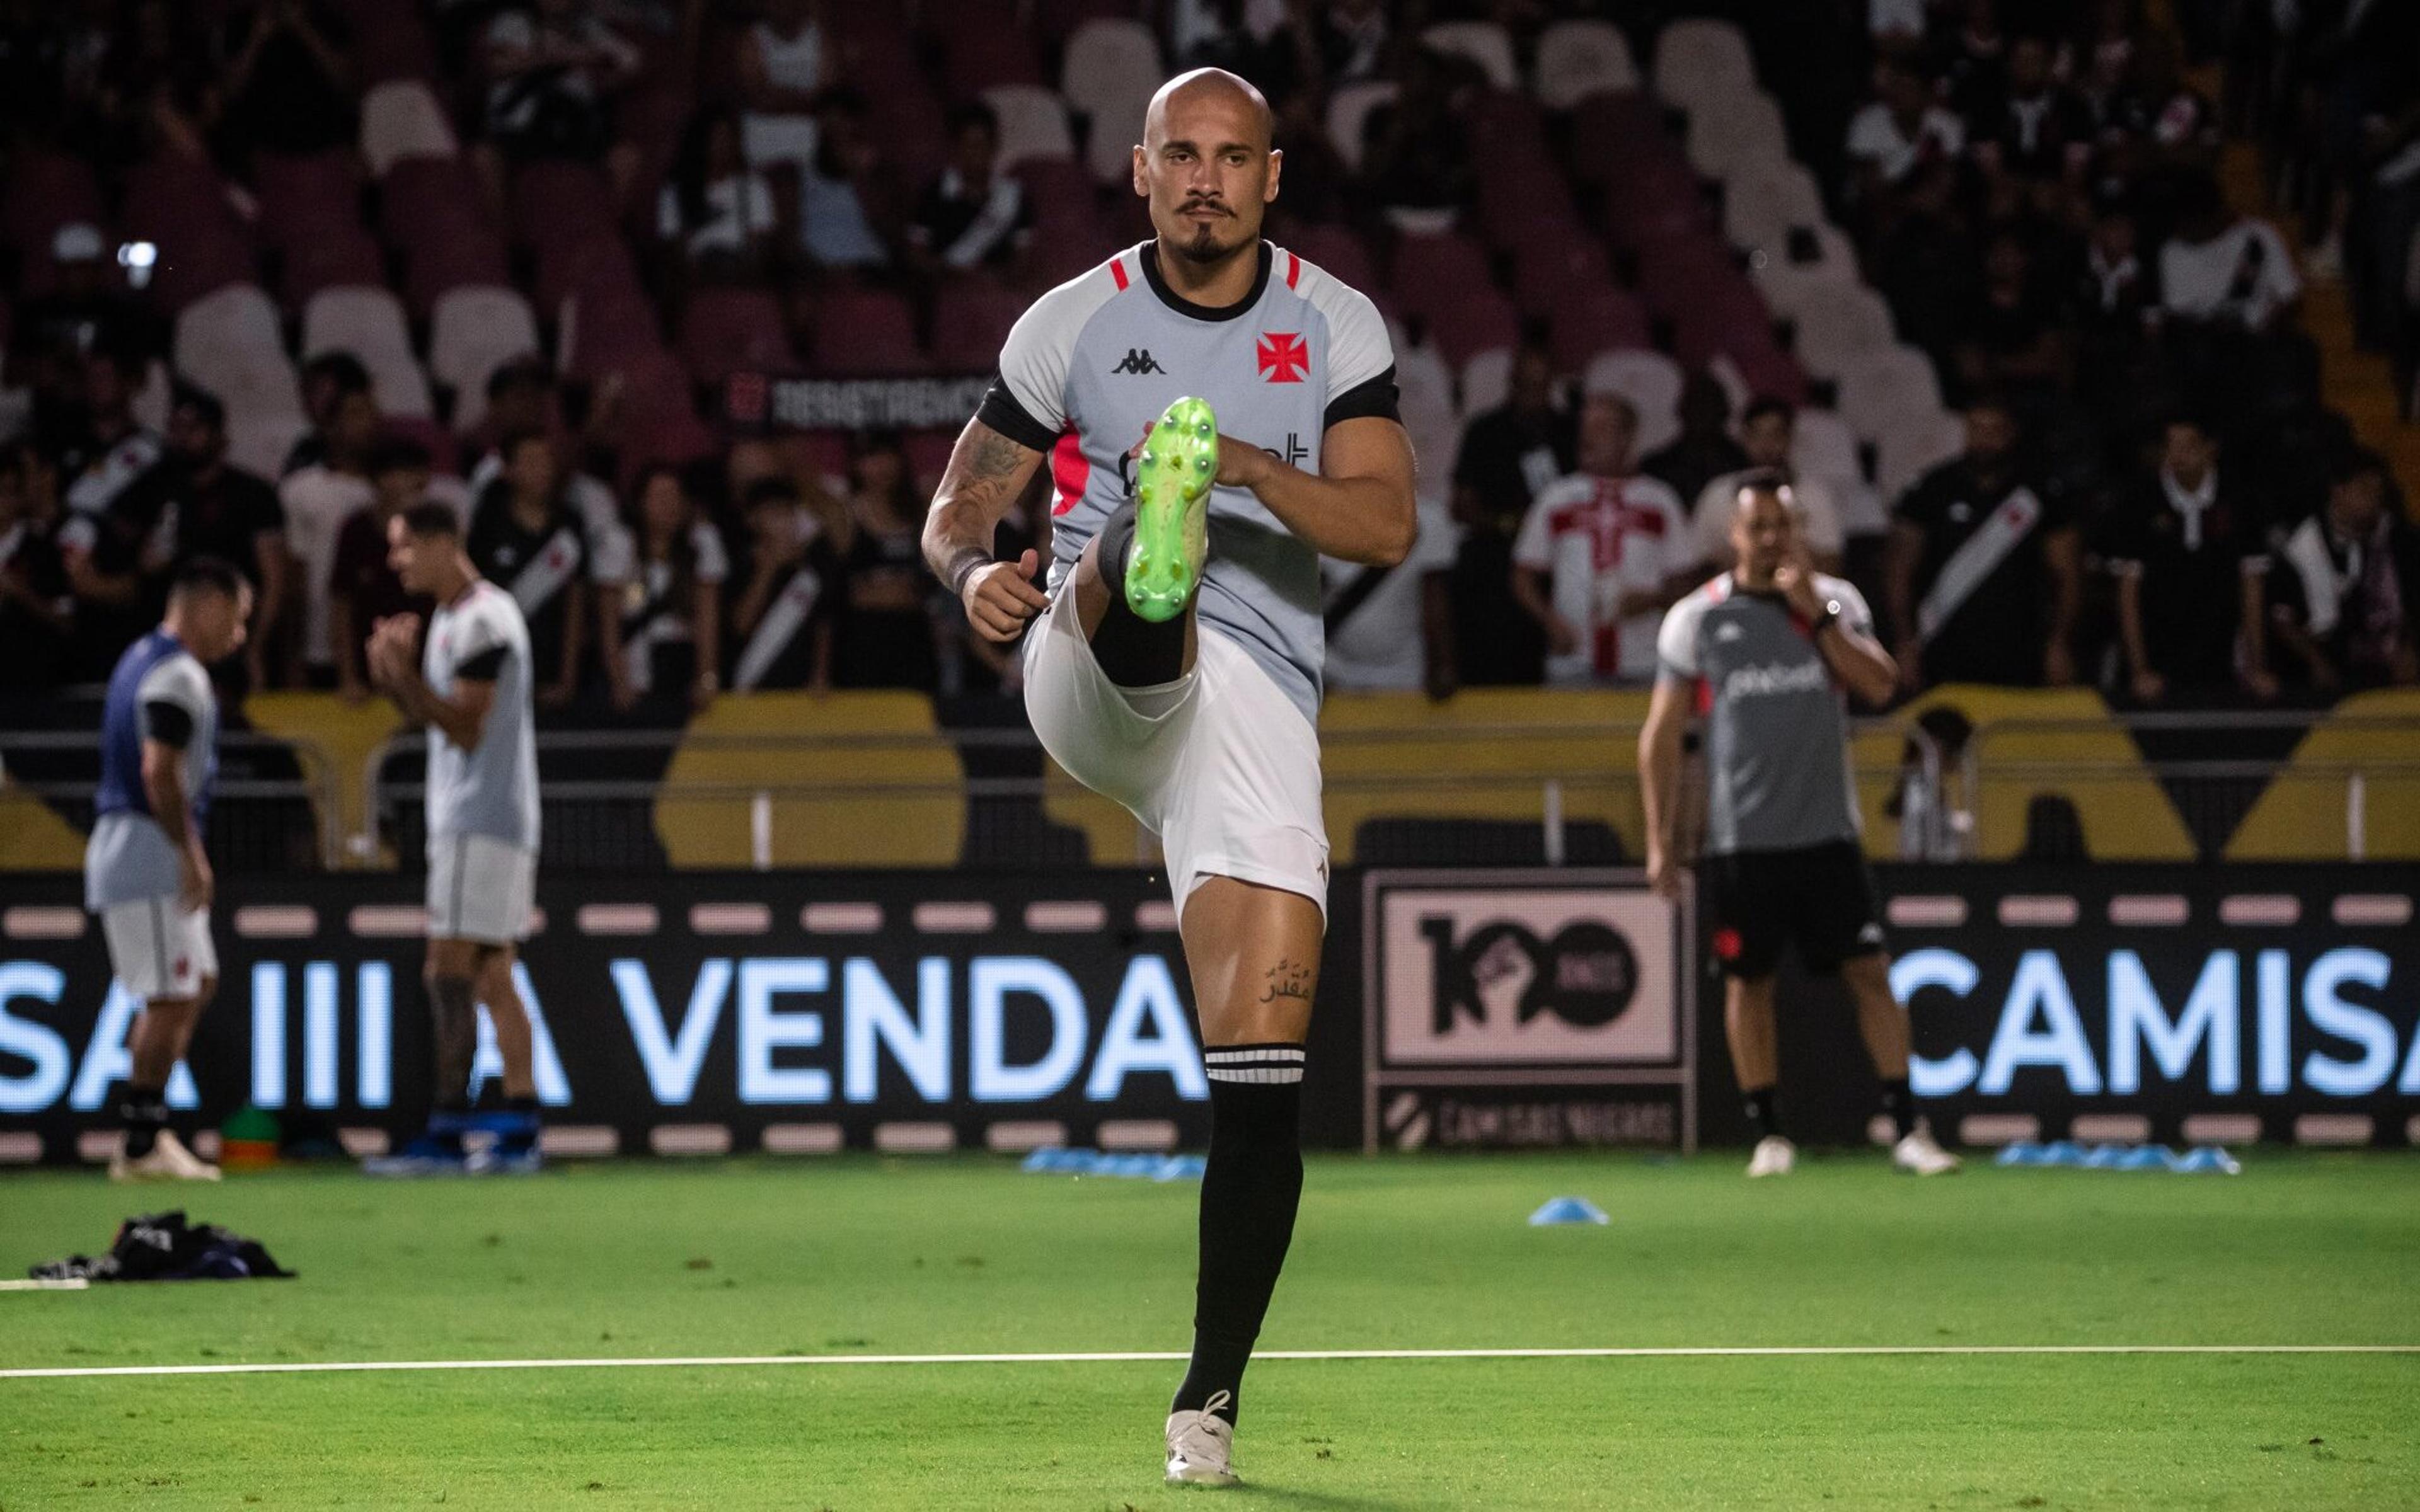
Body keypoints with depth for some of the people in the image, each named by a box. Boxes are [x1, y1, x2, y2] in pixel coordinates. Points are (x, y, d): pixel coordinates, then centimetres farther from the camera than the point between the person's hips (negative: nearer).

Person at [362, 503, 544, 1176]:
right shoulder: (451, 618, 18)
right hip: (466, 820, 10)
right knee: (491, 978, 8)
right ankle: (520, 1132, 7)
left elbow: (466, 728, -17)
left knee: (450, 974, -12)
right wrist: (394, 679, 7)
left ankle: (446, 1134, -15)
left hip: (481, 820, -10)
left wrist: (405, 673, -21)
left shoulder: (482, 619, -14)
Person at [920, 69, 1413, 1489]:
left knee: (1263, 1069, -8)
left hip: (1257, 701, 0)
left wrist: (1251, 464, -20)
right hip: (1086, 680, 0)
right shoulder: (1074, 322, 8)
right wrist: (975, 569, -12)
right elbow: (959, 503, 13)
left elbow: (1387, 525, -3)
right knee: (1125, 588, -38)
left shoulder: (1337, 327, 9)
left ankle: (1212, 1397, 0)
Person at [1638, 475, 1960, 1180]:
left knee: (1870, 972, -5)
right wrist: (1661, 842, 1)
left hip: (1827, 833, 1)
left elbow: (1880, 686, -8)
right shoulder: (1697, 618, 2)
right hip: (1740, 841, 0)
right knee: (1748, 981, 2)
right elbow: (1661, 733, 5)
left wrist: (1814, 611, -14)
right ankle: (1768, 1134, 12)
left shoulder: (1835, 601, 6)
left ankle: (1908, 1130, -2)